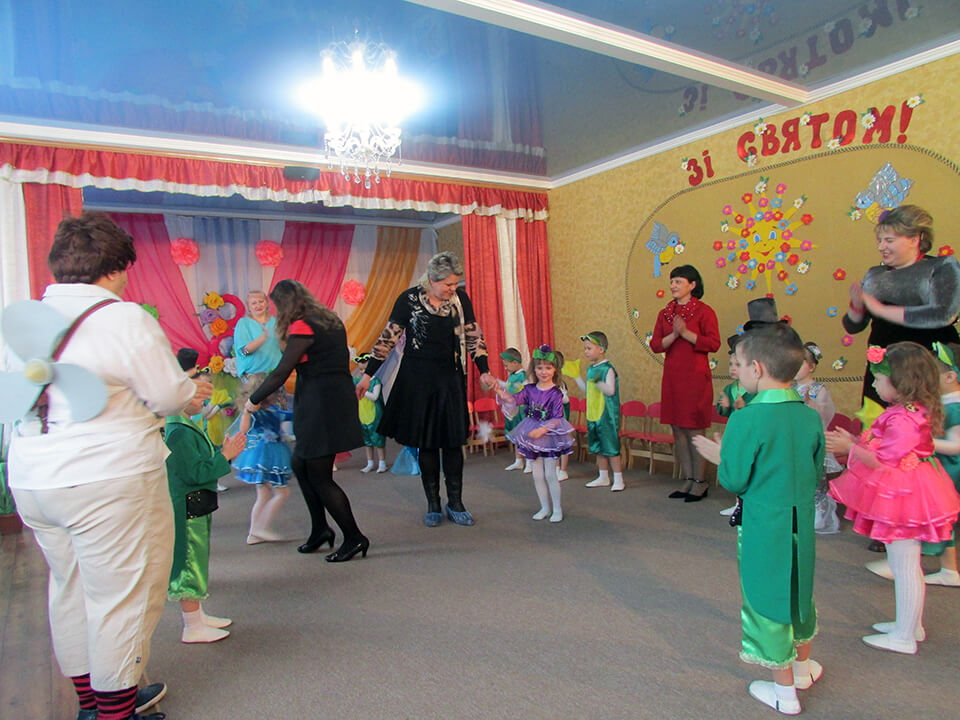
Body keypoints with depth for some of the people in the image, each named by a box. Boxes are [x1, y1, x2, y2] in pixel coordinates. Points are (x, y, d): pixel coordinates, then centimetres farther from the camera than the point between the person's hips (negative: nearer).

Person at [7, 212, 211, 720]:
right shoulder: (125, 319, -15)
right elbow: (171, 395, -11)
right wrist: (195, 391, 11)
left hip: (30, 480, 8)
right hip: (106, 481, -8)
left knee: (70, 589, 21)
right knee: (121, 595, 6)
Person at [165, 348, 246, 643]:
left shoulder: (187, 426, 12)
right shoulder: (179, 432, -22)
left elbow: (203, 461, 18)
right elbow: (196, 472, -25)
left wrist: (225, 451, 5)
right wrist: (225, 455, -20)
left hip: (194, 506, 11)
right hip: (187, 508, -11)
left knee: (195, 561, 19)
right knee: (190, 561, 0)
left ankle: (198, 615, 33)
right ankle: (193, 627, 11)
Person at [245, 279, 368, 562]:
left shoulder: (302, 327, -11)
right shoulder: (329, 320, 14)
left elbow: (282, 371, -11)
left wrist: (255, 399, 2)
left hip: (321, 402, -9)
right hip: (339, 397, 9)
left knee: (319, 476, 0)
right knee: (299, 463, 18)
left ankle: (354, 538, 7)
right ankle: (320, 530, 25)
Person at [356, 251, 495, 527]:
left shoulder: (460, 298, -1)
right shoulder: (409, 298, -7)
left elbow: (473, 336, 7)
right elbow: (388, 337, -3)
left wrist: (484, 372, 2)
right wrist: (368, 375, -4)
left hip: (450, 379, 2)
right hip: (417, 380, -2)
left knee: (453, 441, 4)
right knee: (426, 442, 5)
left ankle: (455, 504, 17)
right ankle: (433, 505, 18)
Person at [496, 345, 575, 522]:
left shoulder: (556, 393, -10)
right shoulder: (529, 389, 2)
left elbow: (557, 418, -15)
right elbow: (515, 399, -10)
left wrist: (542, 430, -27)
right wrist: (502, 392, -29)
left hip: (549, 436, -4)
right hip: (531, 435, 4)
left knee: (550, 474, -1)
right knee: (537, 475, 10)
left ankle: (557, 509, 14)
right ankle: (545, 507, 24)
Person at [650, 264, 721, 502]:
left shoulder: (704, 311, -4)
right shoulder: (665, 313, 12)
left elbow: (713, 343, -13)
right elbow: (655, 345, 4)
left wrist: (686, 333, -17)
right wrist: (674, 335, -13)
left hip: (695, 377, -6)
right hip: (672, 376, 6)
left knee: (693, 430, -2)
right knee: (677, 430, 9)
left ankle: (700, 482, 12)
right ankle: (688, 480, 20)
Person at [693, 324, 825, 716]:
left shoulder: (747, 419, -22)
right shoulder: (810, 417, -3)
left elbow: (734, 480, -16)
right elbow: (815, 476, 7)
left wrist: (718, 456, 2)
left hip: (763, 529, -6)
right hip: (801, 525, 6)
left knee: (768, 600, 10)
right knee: (800, 593, 24)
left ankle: (785, 690, 25)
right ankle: (803, 665, 46)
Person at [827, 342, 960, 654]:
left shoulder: (904, 419, -26)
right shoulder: (912, 411, 6)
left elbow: (883, 462, -24)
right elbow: (889, 449, 12)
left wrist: (850, 447, -15)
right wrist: (852, 441, 11)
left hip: (904, 498, -11)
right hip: (905, 495, 11)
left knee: (905, 567, 2)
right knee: (904, 564, 21)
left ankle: (905, 637, 15)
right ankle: (911, 624, 37)